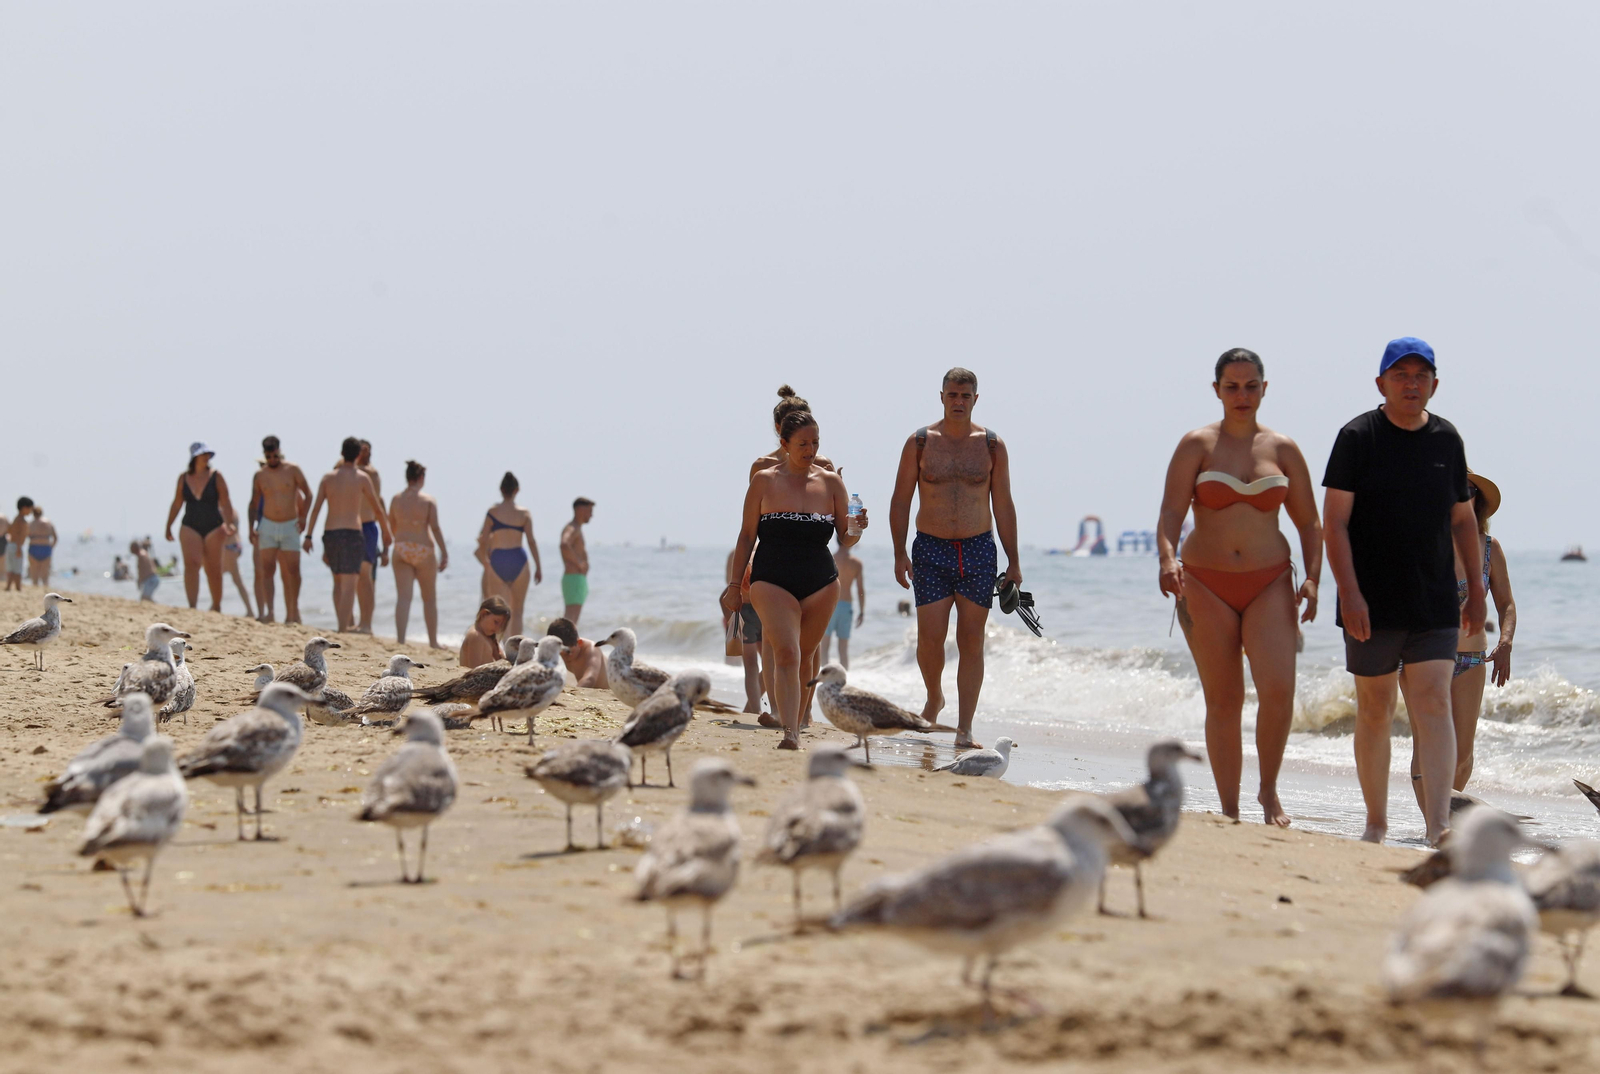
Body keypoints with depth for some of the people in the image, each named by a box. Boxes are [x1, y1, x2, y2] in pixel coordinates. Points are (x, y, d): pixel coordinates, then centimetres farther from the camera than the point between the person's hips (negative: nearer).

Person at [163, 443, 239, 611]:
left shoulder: (216, 478, -2)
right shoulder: (183, 478, 5)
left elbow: (225, 503, -7)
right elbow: (177, 504, 11)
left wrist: (229, 523, -20)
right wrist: (168, 526, 12)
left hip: (214, 528, -1)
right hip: (190, 528, 1)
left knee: (213, 569, 5)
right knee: (191, 563, -17)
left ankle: (216, 605, 23)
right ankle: (192, 606, -25)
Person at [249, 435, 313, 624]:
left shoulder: (293, 471, -1)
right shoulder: (259, 475, 4)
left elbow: (308, 494, 5)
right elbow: (254, 504, 11)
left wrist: (303, 517, -6)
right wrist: (251, 527, 2)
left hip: (290, 526, -1)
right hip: (267, 526, 1)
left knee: (293, 570, -2)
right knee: (267, 570, -7)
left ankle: (293, 611, 10)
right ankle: (270, 611, -10)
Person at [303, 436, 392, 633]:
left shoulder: (328, 477, 7)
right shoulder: (362, 478, -1)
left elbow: (316, 508, 1)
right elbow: (378, 510, 4)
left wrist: (308, 536, 3)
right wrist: (386, 533, 19)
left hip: (330, 534, 4)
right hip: (352, 534, -4)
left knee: (338, 582, 20)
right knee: (349, 584, -5)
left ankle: (348, 623, 23)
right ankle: (343, 629, -14)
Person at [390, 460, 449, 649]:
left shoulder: (396, 500, 4)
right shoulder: (429, 501, -5)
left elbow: (391, 527, 12)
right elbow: (435, 527, -12)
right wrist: (444, 553, -10)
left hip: (401, 548, 2)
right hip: (423, 551, -2)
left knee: (403, 597, 0)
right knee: (429, 598, 12)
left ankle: (400, 639, -12)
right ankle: (433, 641, 19)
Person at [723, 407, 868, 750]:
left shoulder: (831, 483, 8)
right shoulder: (765, 481, 3)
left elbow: (844, 540, 9)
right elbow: (746, 536, 7)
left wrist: (856, 529, -14)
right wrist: (734, 584, 5)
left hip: (821, 584, 3)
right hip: (772, 581, -3)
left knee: (802, 657, 9)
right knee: (786, 654, -19)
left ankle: (798, 722, 26)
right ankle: (790, 734, -28)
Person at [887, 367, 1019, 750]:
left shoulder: (992, 445, 4)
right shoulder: (919, 443, 1)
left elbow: (1003, 506, 8)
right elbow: (900, 501, 3)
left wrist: (1013, 561, 5)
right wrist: (899, 554, -6)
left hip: (979, 550, 1)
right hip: (931, 550, -1)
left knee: (971, 641, -1)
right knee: (930, 637, -9)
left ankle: (965, 730, 1)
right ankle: (934, 697, 22)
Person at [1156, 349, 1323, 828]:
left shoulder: (1283, 449, 7)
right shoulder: (1197, 445, 2)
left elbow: (1309, 523, 12)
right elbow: (1171, 512, -8)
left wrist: (1312, 577, -2)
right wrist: (1168, 559, -27)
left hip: (1269, 583, 1)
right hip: (1206, 585, -1)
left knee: (1278, 690, -16)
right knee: (1223, 702, 1)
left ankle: (1269, 789, 5)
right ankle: (1229, 811, 10)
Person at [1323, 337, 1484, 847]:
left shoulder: (1447, 439, 8)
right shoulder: (1358, 437, -3)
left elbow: (1463, 519, 18)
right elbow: (1334, 520, -7)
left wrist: (1476, 590, 16)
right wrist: (1349, 593, -16)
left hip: (1435, 604, 2)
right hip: (1372, 604, -2)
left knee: (1434, 702, -10)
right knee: (1374, 709, 6)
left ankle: (1439, 828, -17)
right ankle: (1376, 823, 20)